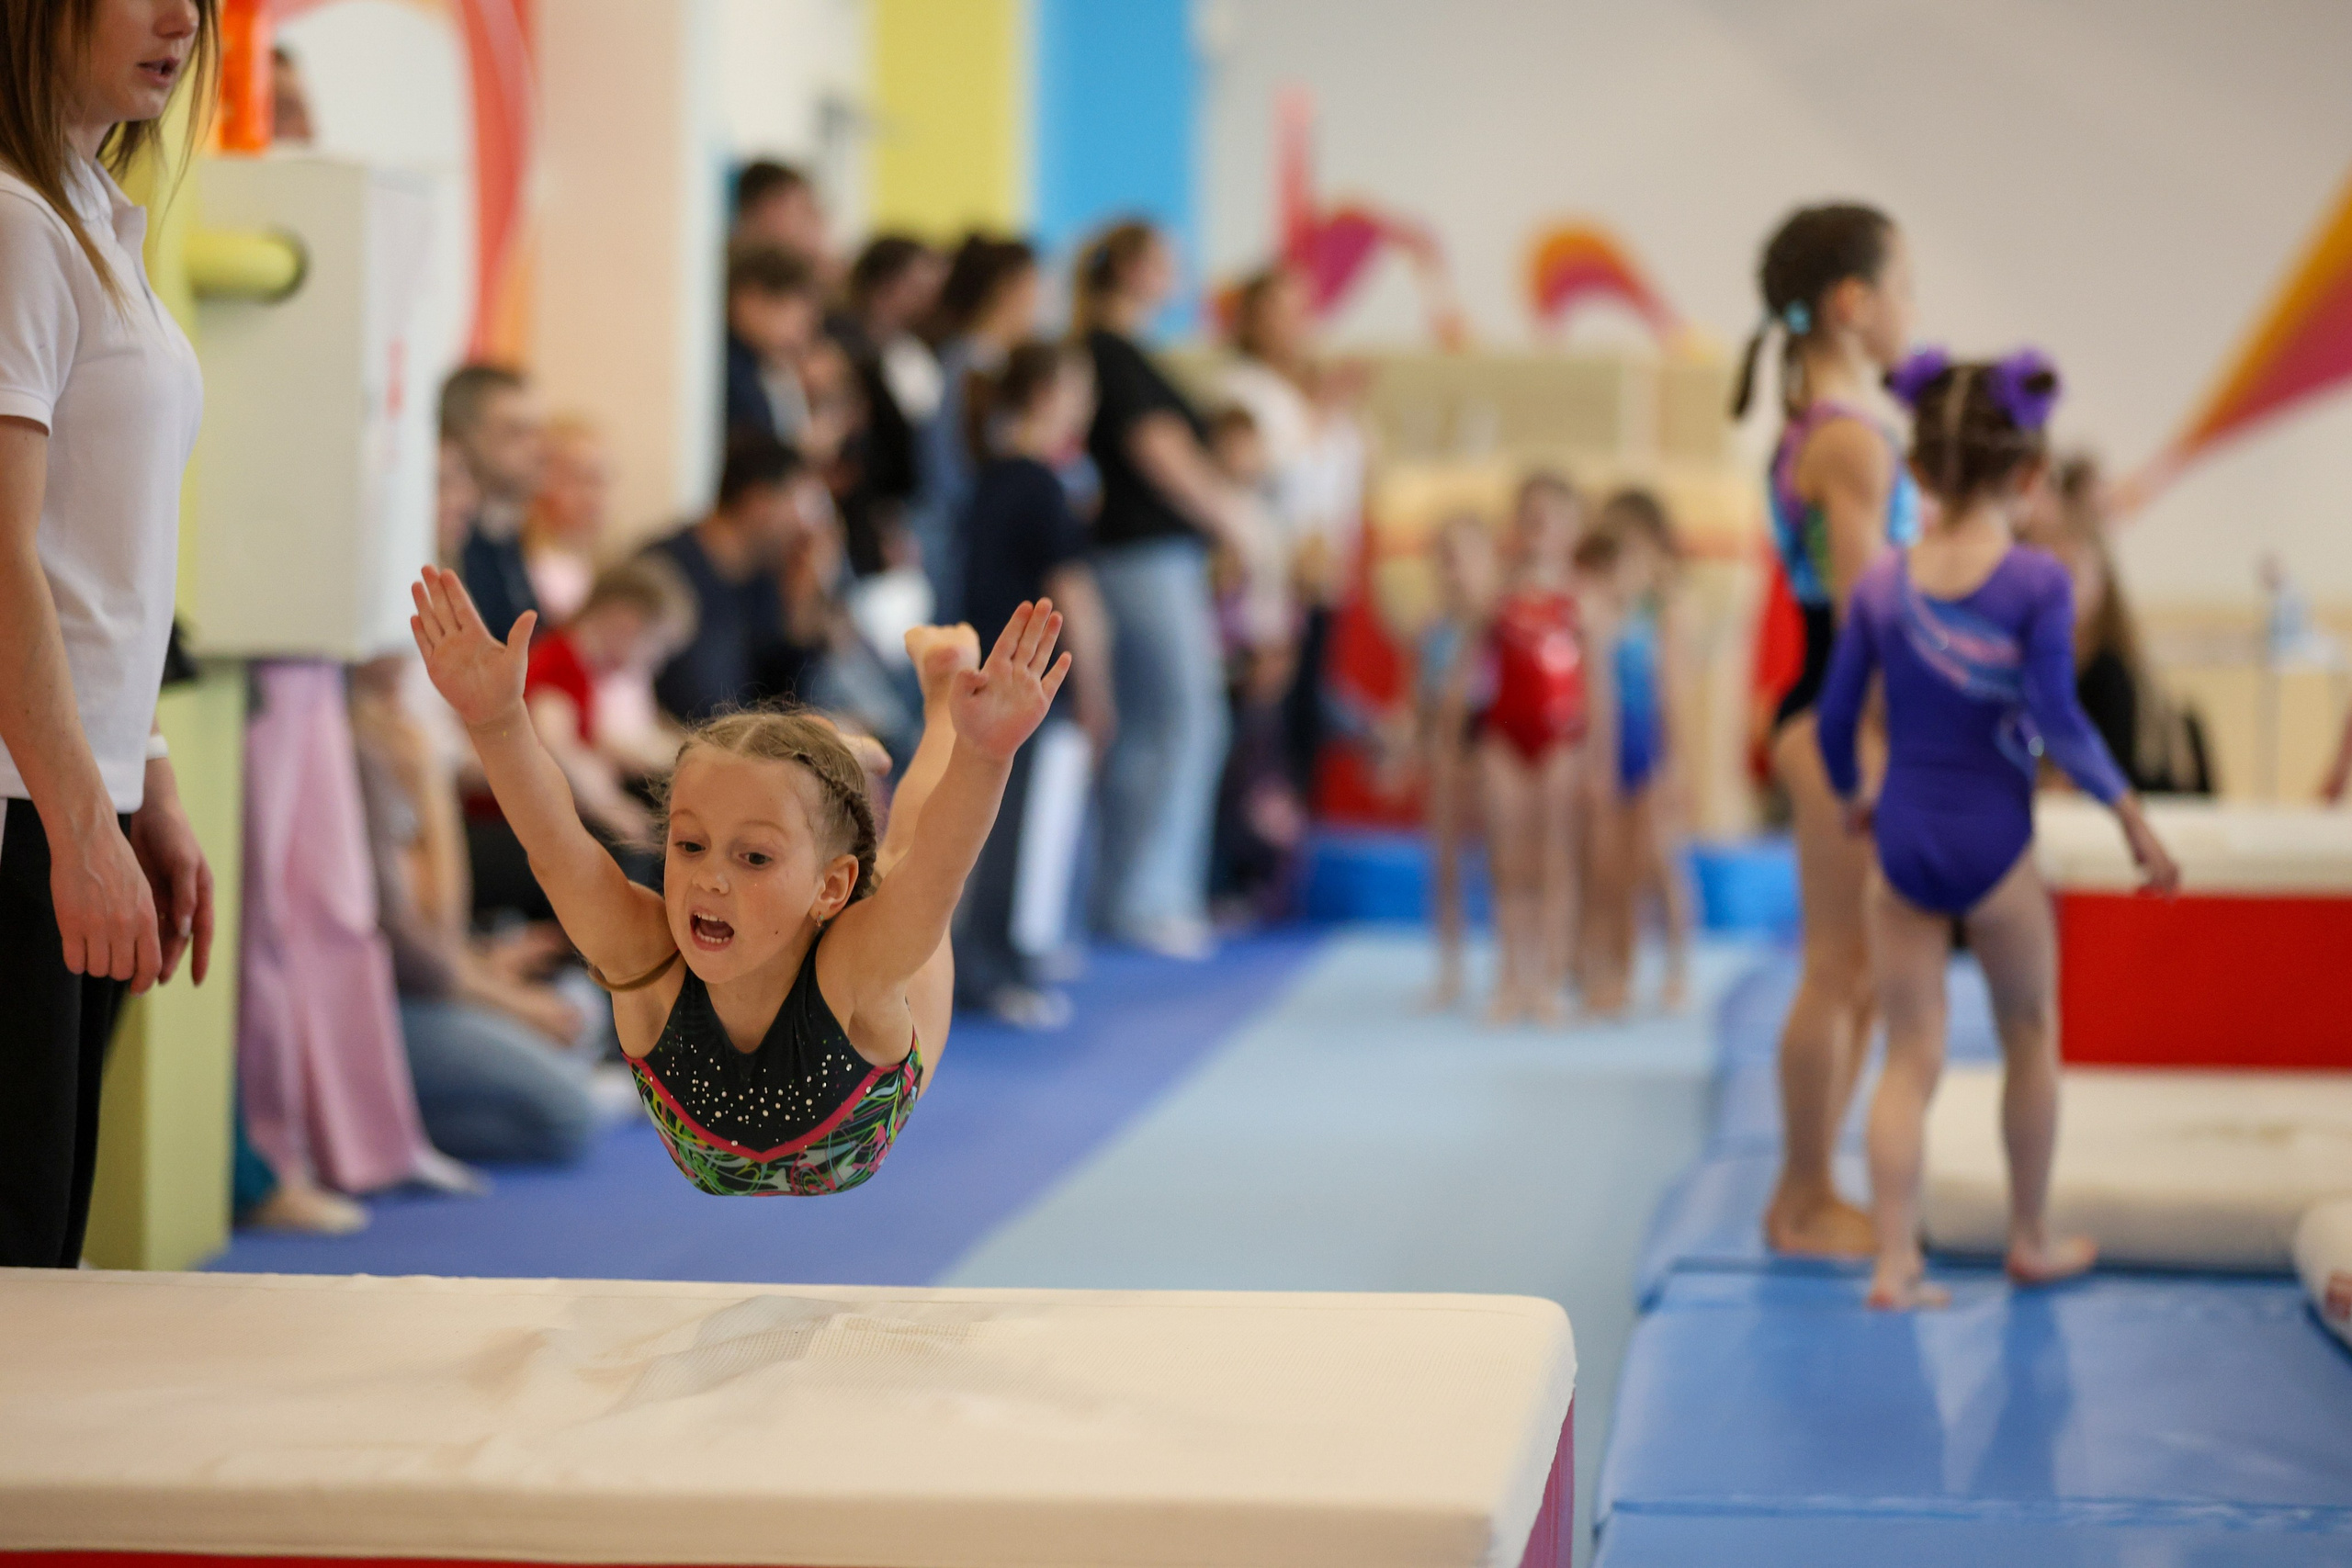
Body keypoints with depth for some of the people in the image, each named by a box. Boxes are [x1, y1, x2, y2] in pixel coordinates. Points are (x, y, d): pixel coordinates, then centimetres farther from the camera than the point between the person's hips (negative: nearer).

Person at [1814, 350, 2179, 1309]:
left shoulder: (1882, 584, -1)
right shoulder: (2037, 582, -12)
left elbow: (1835, 718, 3)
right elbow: (2057, 721, -16)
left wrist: (1851, 799, 22)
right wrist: (2131, 816, -7)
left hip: (1904, 841, 3)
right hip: (1995, 844, -3)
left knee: (1910, 1059, 8)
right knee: (2030, 1040, 18)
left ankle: (1895, 1263, 0)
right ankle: (2032, 1241, 29)